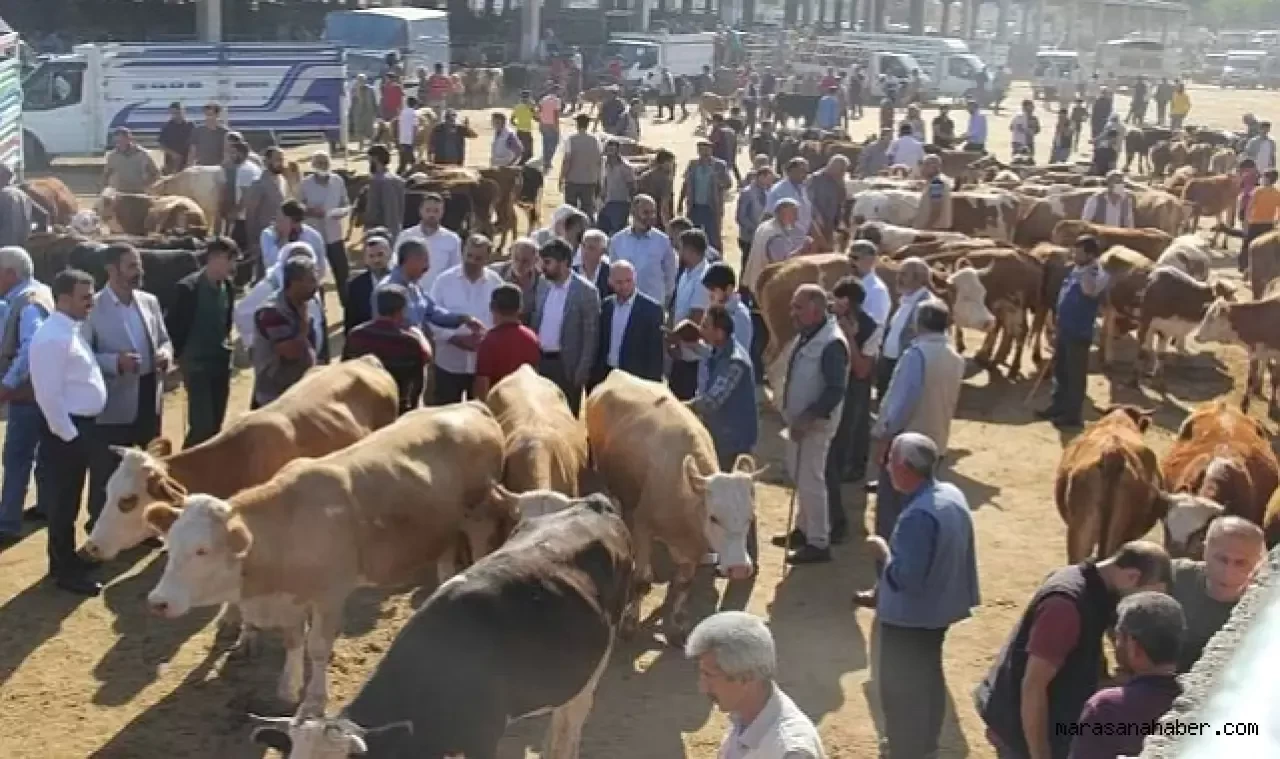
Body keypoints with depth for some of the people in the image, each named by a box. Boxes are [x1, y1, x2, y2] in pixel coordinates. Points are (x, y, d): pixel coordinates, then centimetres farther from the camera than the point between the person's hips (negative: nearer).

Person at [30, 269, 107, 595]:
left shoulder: (72, 330, 11)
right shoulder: (52, 338, -20)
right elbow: (49, 395, -23)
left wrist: (82, 431, 15)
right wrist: (68, 434, -18)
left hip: (82, 425, 9)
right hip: (67, 431, -9)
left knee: (70, 501, 19)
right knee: (63, 503, 2)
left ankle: (67, 559, 32)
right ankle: (65, 571, 11)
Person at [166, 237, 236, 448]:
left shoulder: (228, 287, 5)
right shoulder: (189, 287, -14)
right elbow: (171, 324, -9)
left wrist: (225, 344, 10)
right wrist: (179, 354, -5)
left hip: (221, 364, 6)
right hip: (197, 365, -6)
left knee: (215, 427, 9)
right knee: (202, 427, -11)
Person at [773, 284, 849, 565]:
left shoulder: (832, 343, -21)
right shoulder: (806, 335, 7)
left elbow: (836, 390, -24)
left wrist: (807, 418, -24)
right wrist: (795, 416, 11)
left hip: (815, 422, -9)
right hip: (799, 418, 9)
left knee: (810, 480, -4)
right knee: (799, 476, 18)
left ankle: (818, 543, 5)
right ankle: (804, 529, 33)